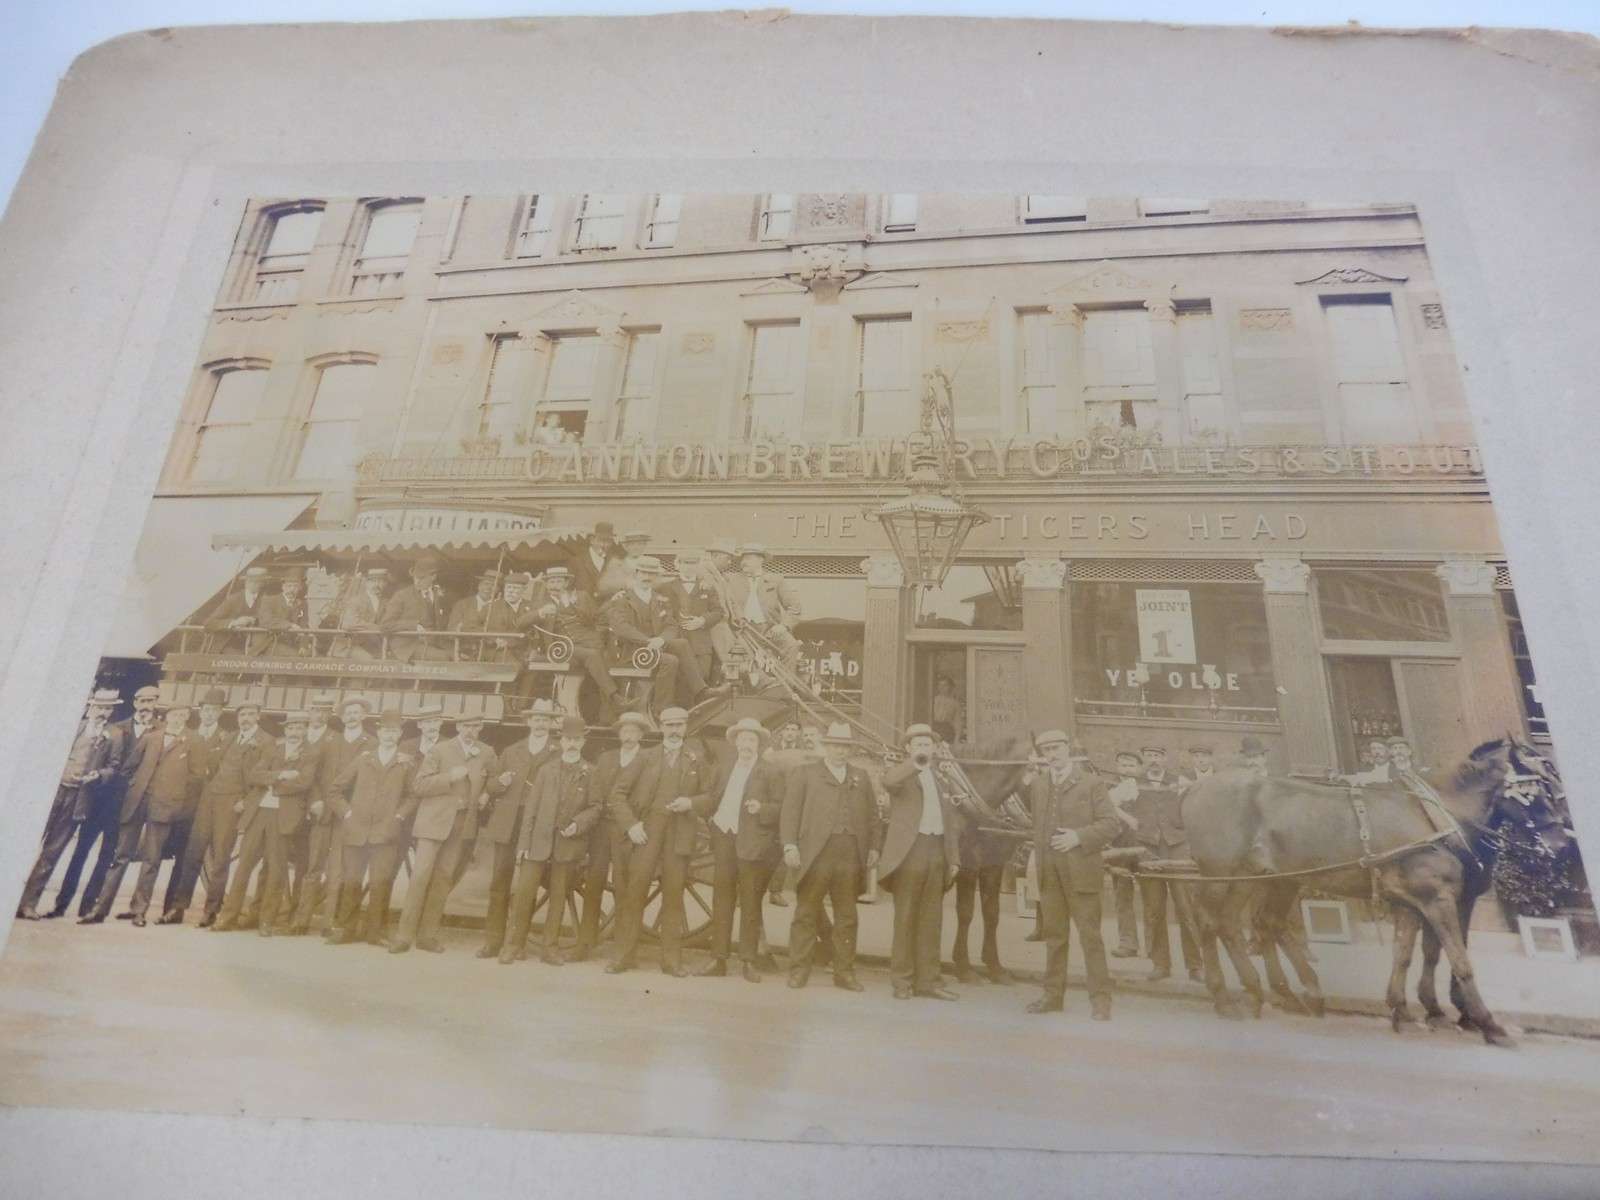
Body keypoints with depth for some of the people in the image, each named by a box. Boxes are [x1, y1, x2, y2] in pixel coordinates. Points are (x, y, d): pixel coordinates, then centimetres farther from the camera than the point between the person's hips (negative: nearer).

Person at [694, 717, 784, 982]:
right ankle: (718, 959, 20)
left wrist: (762, 808, -21)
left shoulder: (771, 771, -3)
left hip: (752, 843, -4)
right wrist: (709, 814, 1)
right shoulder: (725, 764, 11)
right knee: (721, 900, 10)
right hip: (723, 838, 4)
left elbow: (782, 807, -5)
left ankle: (749, 961, 16)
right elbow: (713, 795, 18)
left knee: (750, 903, 4)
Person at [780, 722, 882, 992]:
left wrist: (874, 847, 5)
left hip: (851, 854, 3)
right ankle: (799, 969, 14)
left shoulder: (861, 777, 18)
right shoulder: (805, 774, 8)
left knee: (847, 916, 8)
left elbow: (872, 815, 15)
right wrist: (790, 845, -10)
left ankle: (844, 972, 18)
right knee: (806, 913, 4)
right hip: (815, 853, -3)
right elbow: (790, 812, 0)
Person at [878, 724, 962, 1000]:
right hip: (910, 849, -5)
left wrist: (954, 858, 11)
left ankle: (927, 980, 17)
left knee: (932, 920, 9)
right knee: (905, 918, 1)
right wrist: (915, 764, -40)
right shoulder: (899, 772, 2)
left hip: (937, 851, 5)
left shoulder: (942, 778, 18)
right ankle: (902, 980, 11)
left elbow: (949, 821, 18)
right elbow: (889, 782, -25)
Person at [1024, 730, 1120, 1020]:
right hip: (1048, 871, 4)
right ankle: (1053, 995, 20)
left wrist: (1078, 837, -17)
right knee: (1053, 935, 11)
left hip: (1080, 869, -4)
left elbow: (1111, 823, -8)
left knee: (1090, 936, -1)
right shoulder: (1035, 784, 12)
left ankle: (1100, 999, 9)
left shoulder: (1092, 784, -2)